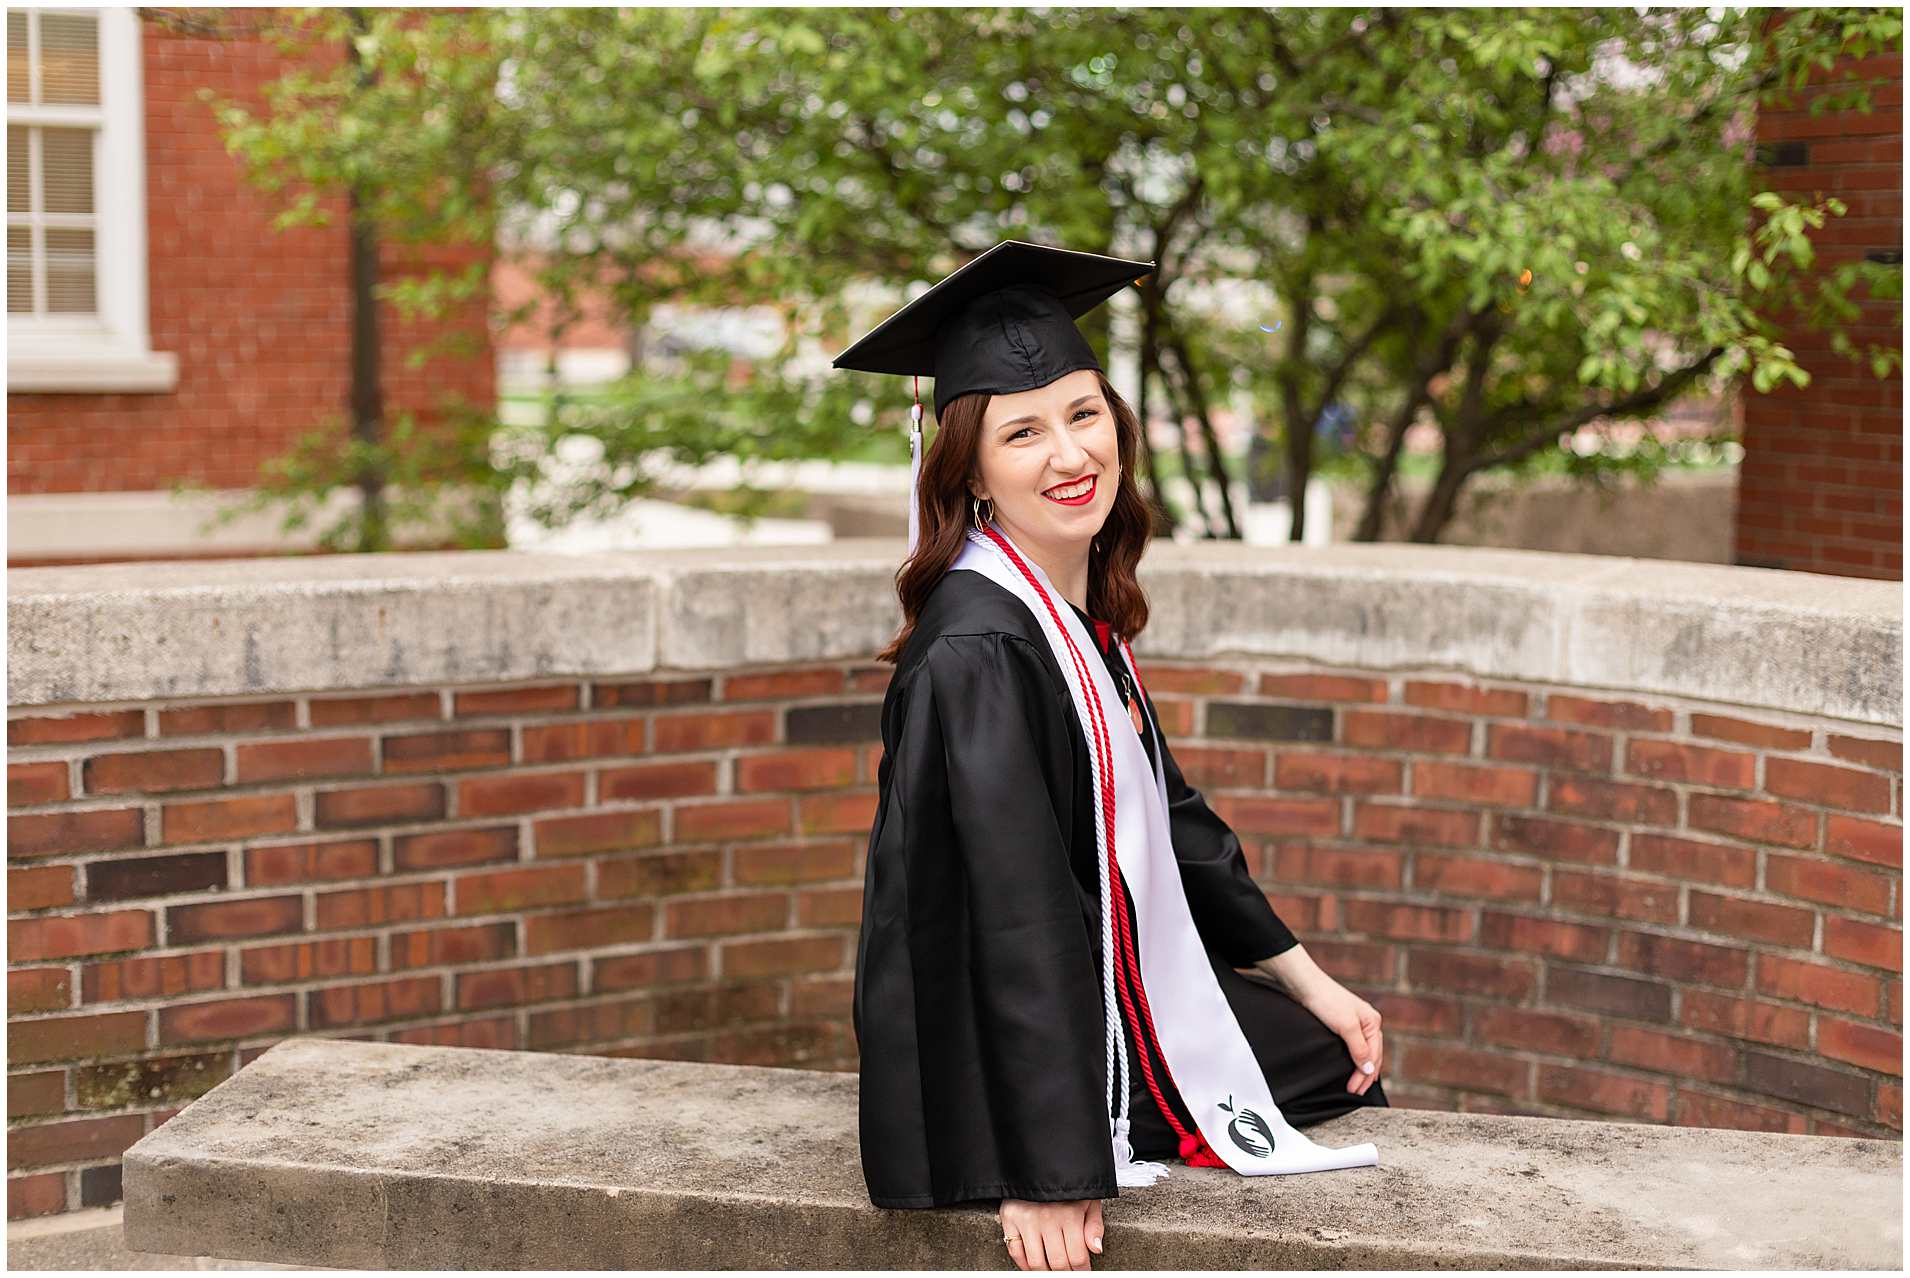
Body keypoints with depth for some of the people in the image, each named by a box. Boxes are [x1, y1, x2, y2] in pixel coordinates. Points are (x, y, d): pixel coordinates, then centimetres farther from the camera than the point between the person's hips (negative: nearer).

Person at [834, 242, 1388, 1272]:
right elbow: (1016, 914, -29)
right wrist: (1048, 1173, -29)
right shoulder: (979, 652, -25)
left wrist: (1308, 982, 15)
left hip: (1099, 990, 9)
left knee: (1329, 1048, 19)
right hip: (992, 1062, -9)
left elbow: (1164, 817, 14)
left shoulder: (1077, 609, 3)